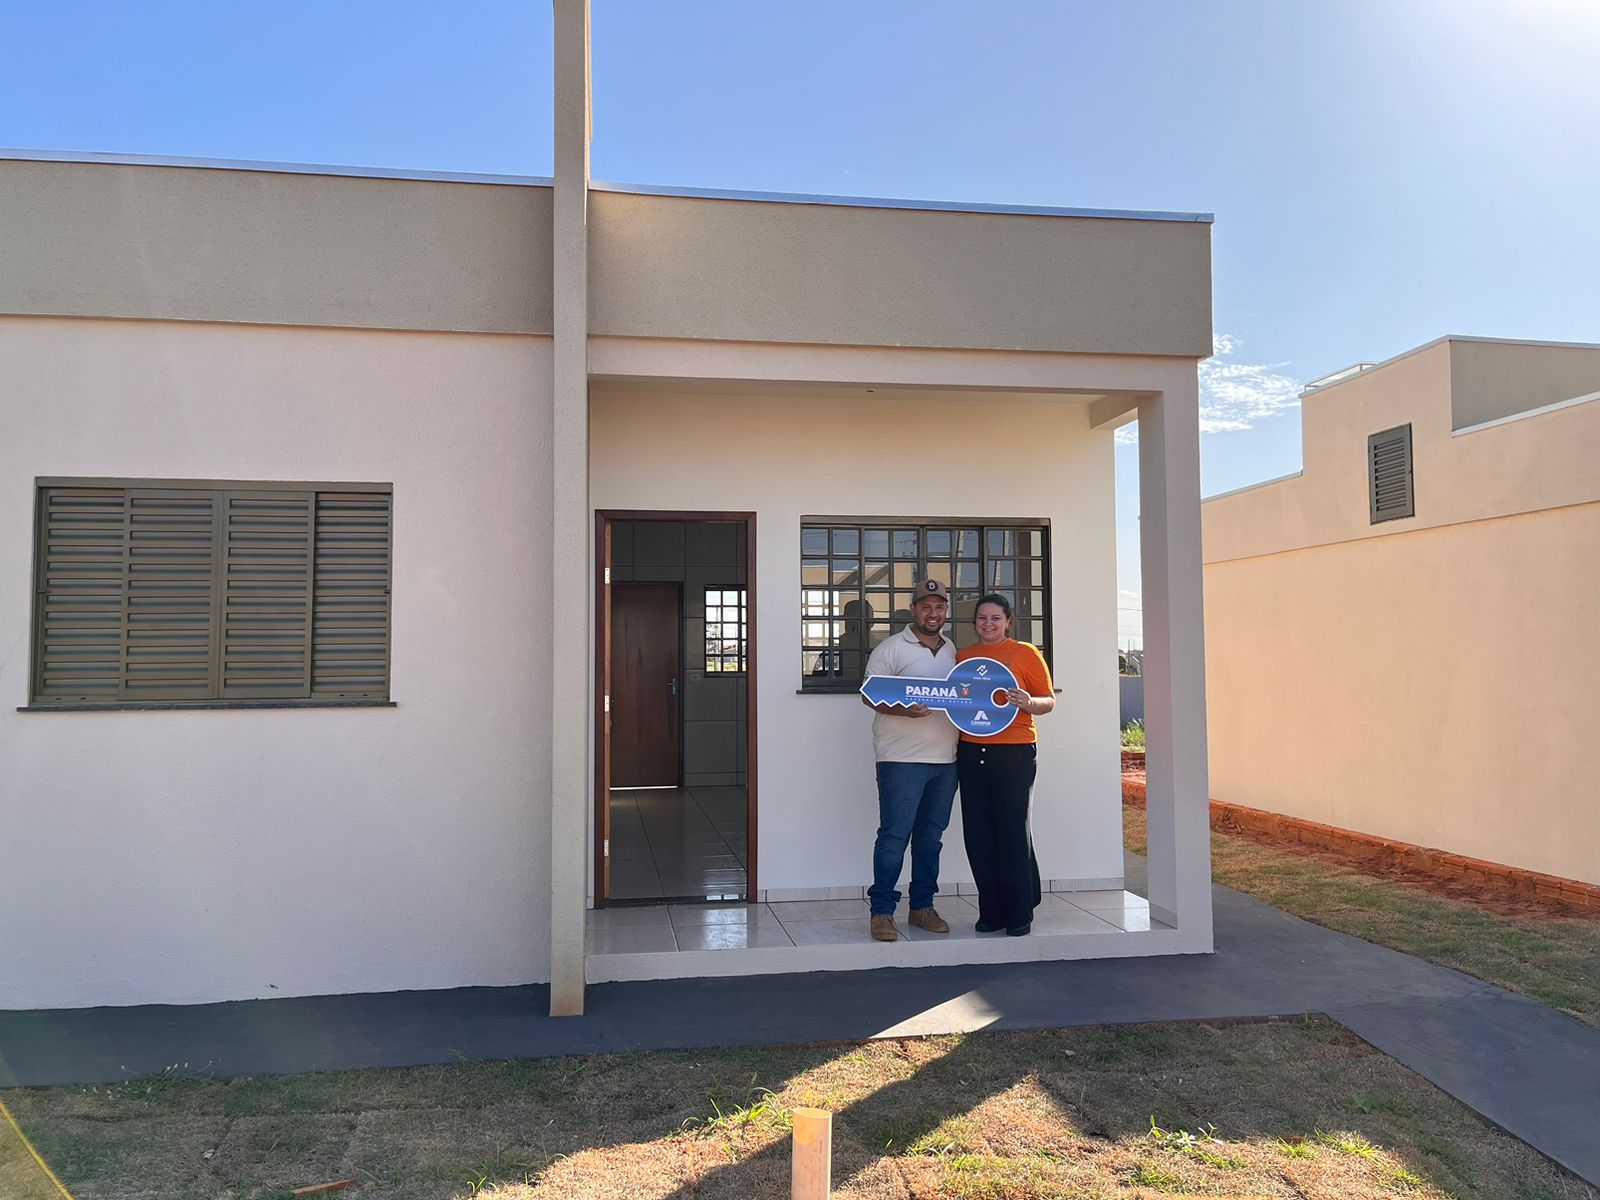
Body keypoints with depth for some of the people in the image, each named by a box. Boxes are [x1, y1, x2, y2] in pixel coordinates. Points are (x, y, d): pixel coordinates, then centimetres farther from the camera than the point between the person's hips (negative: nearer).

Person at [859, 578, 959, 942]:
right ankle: (882, 911, 2)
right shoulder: (891, 648, -2)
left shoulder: (954, 651, 17)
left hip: (945, 760, 6)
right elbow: (869, 695, -7)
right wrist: (902, 710, -24)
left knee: (931, 836, 12)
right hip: (901, 759, -6)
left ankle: (922, 906, 22)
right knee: (894, 834, -5)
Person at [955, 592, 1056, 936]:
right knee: (977, 833, 4)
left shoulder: (1026, 654, 3)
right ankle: (991, 911, 15)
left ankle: (1020, 913, 10)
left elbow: (1049, 700, 3)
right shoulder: (963, 656, 14)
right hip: (971, 753, 4)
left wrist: (1028, 703, -18)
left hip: (1014, 753, -4)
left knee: (1013, 831, -2)